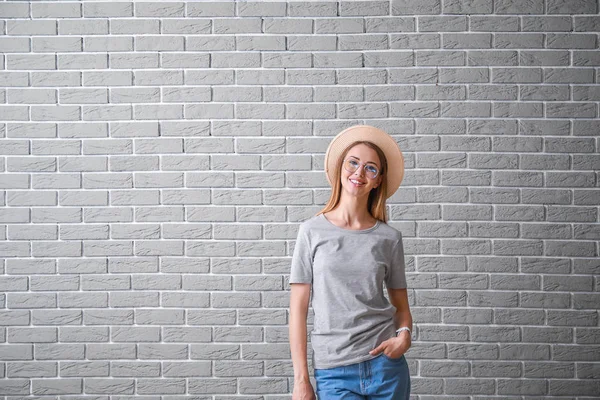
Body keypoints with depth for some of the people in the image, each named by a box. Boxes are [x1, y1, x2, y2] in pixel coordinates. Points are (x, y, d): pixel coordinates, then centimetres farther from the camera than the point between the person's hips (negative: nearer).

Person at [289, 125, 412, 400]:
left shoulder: (389, 238, 3)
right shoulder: (312, 231, -2)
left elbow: (401, 305, 12)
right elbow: (298, 308, -1)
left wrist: (404, 334, -10)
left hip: (385, 364, 2)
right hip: (334, 371, -2)